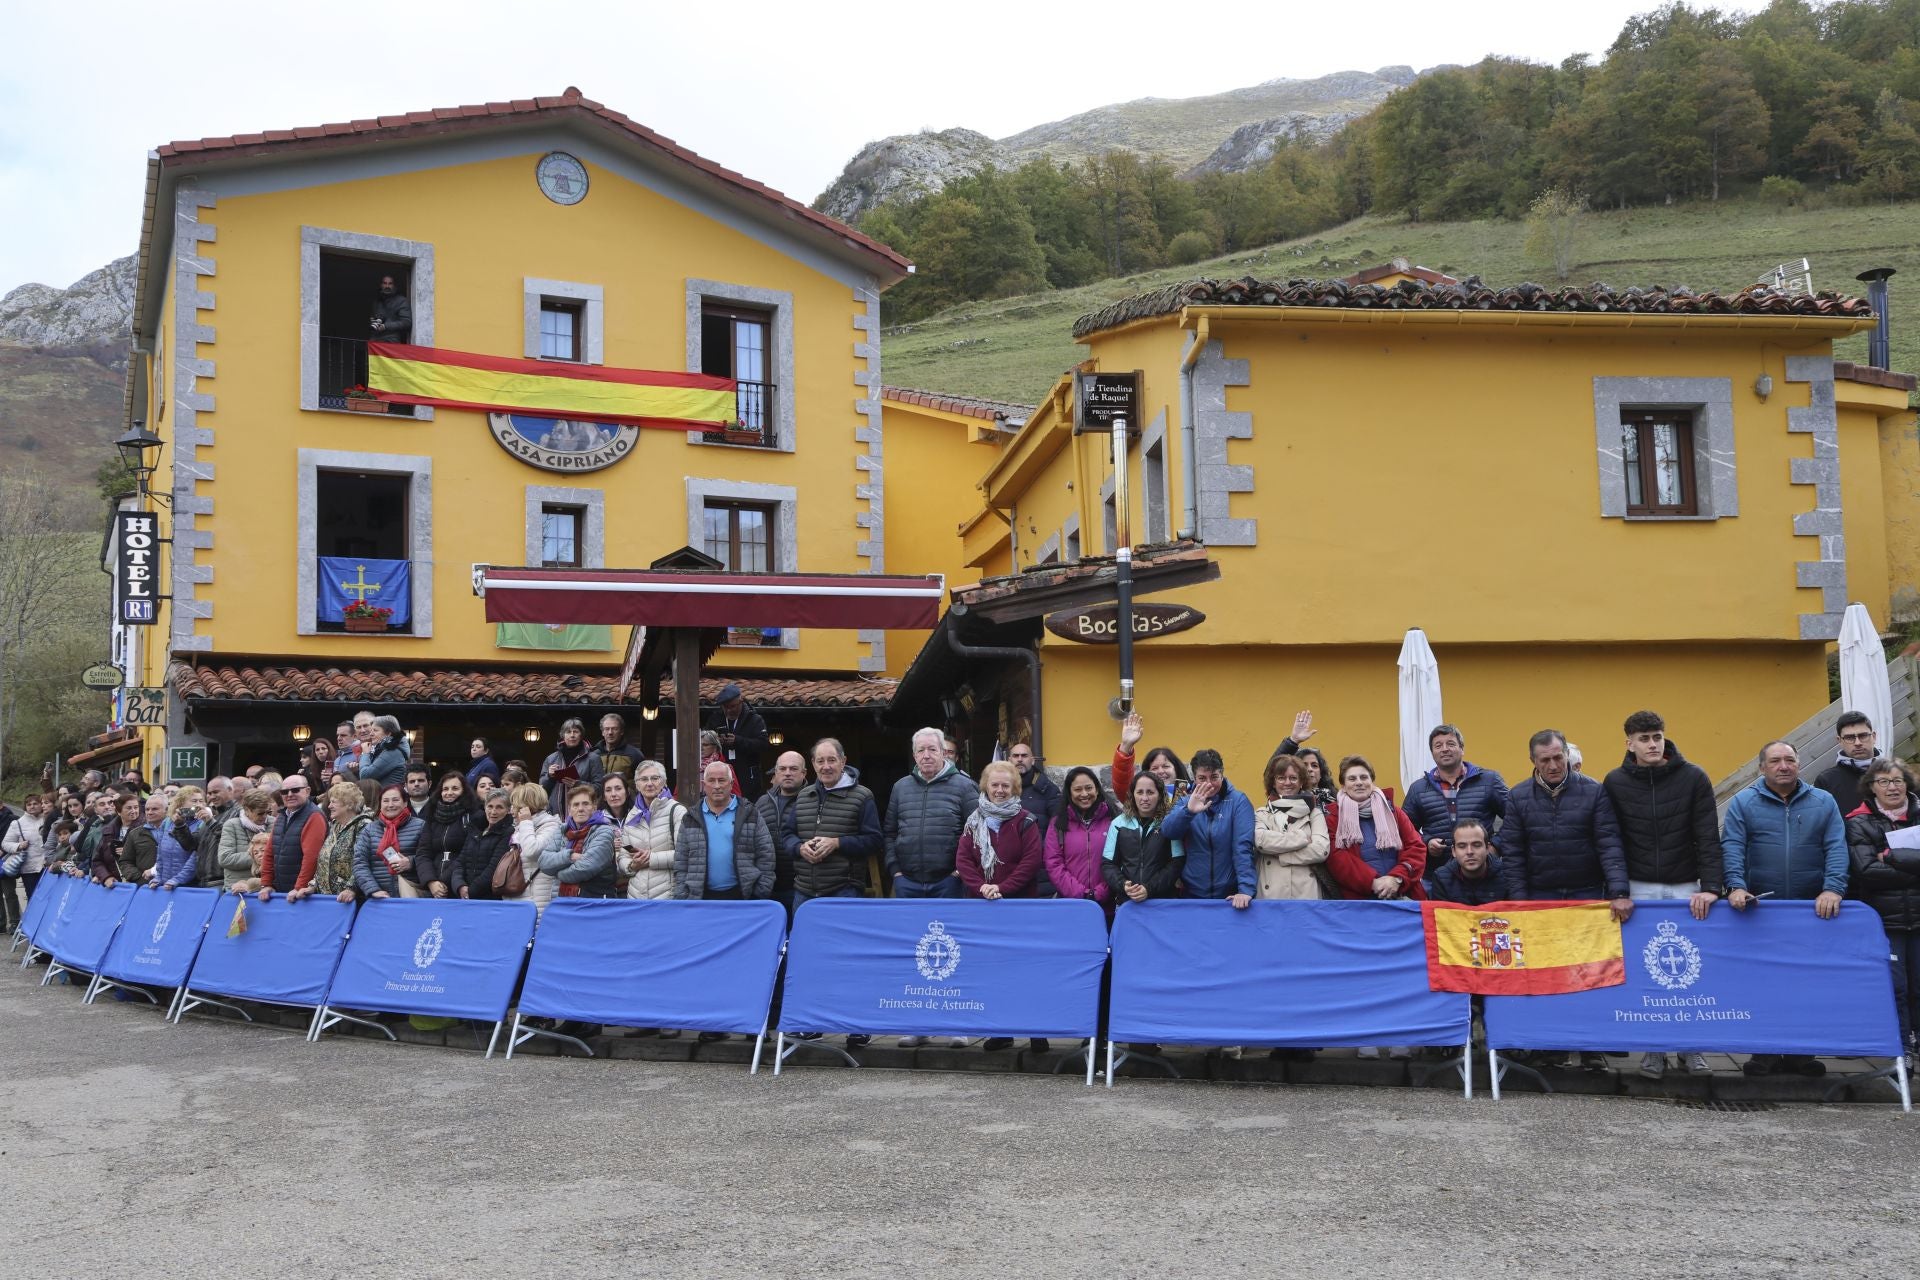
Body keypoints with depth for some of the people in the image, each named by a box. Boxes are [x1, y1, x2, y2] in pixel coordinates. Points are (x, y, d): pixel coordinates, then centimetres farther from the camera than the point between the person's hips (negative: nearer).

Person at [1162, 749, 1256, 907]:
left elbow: (1243, 847, -14)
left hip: (1229, 895, -2)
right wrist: (1189, 810, -31)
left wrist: (1246, 889, -25)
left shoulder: (1238, 801, -6)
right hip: (1192, 894, 3)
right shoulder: (1187, 801, 3)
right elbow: (1168, 832, -13)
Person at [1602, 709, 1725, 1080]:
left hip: (1686, 887, 0)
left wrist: (1710, 887, -14)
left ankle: (1691, 1047, 13)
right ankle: (1653, 1049, 9)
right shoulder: (1615, 782, 0)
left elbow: (1708, 837, -6)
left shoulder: (1693, 778, -2)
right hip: (1639, 888, 0)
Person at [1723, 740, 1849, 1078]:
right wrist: (1736, 886, -19)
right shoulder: (1743, 803, 5)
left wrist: (1833, 888, -15)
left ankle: (1802, 1052, 12)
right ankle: (1764, 1052, 7)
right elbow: (1732, 847, -4)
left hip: (1814, 910, 1)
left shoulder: (1823, 802, 9)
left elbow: (1836, 847, 0)